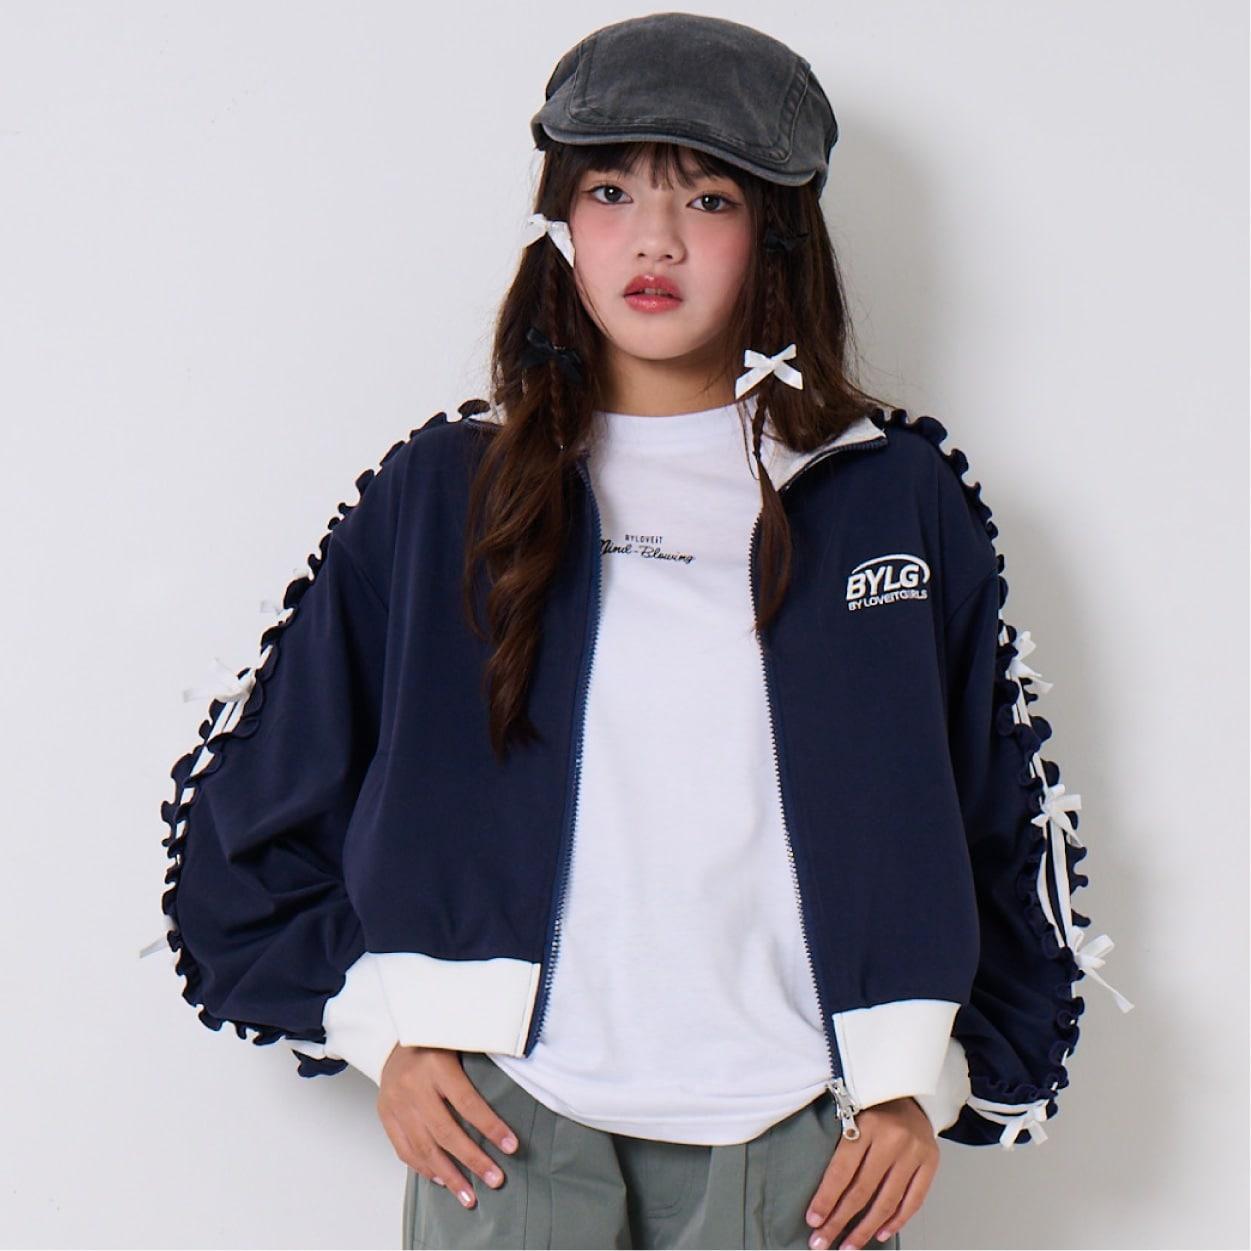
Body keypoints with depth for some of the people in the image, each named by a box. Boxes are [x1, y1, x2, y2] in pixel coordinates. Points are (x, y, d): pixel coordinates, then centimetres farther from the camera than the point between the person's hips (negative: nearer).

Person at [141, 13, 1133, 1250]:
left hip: (795, 1146, 0)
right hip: (506, 1130, 0)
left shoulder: (896, 499, 5)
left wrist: (918, 1084, 3)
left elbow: (999, 825, 10)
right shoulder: (439, 494, 5)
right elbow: (254, 801, 11)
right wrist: (384, 1026, 3)